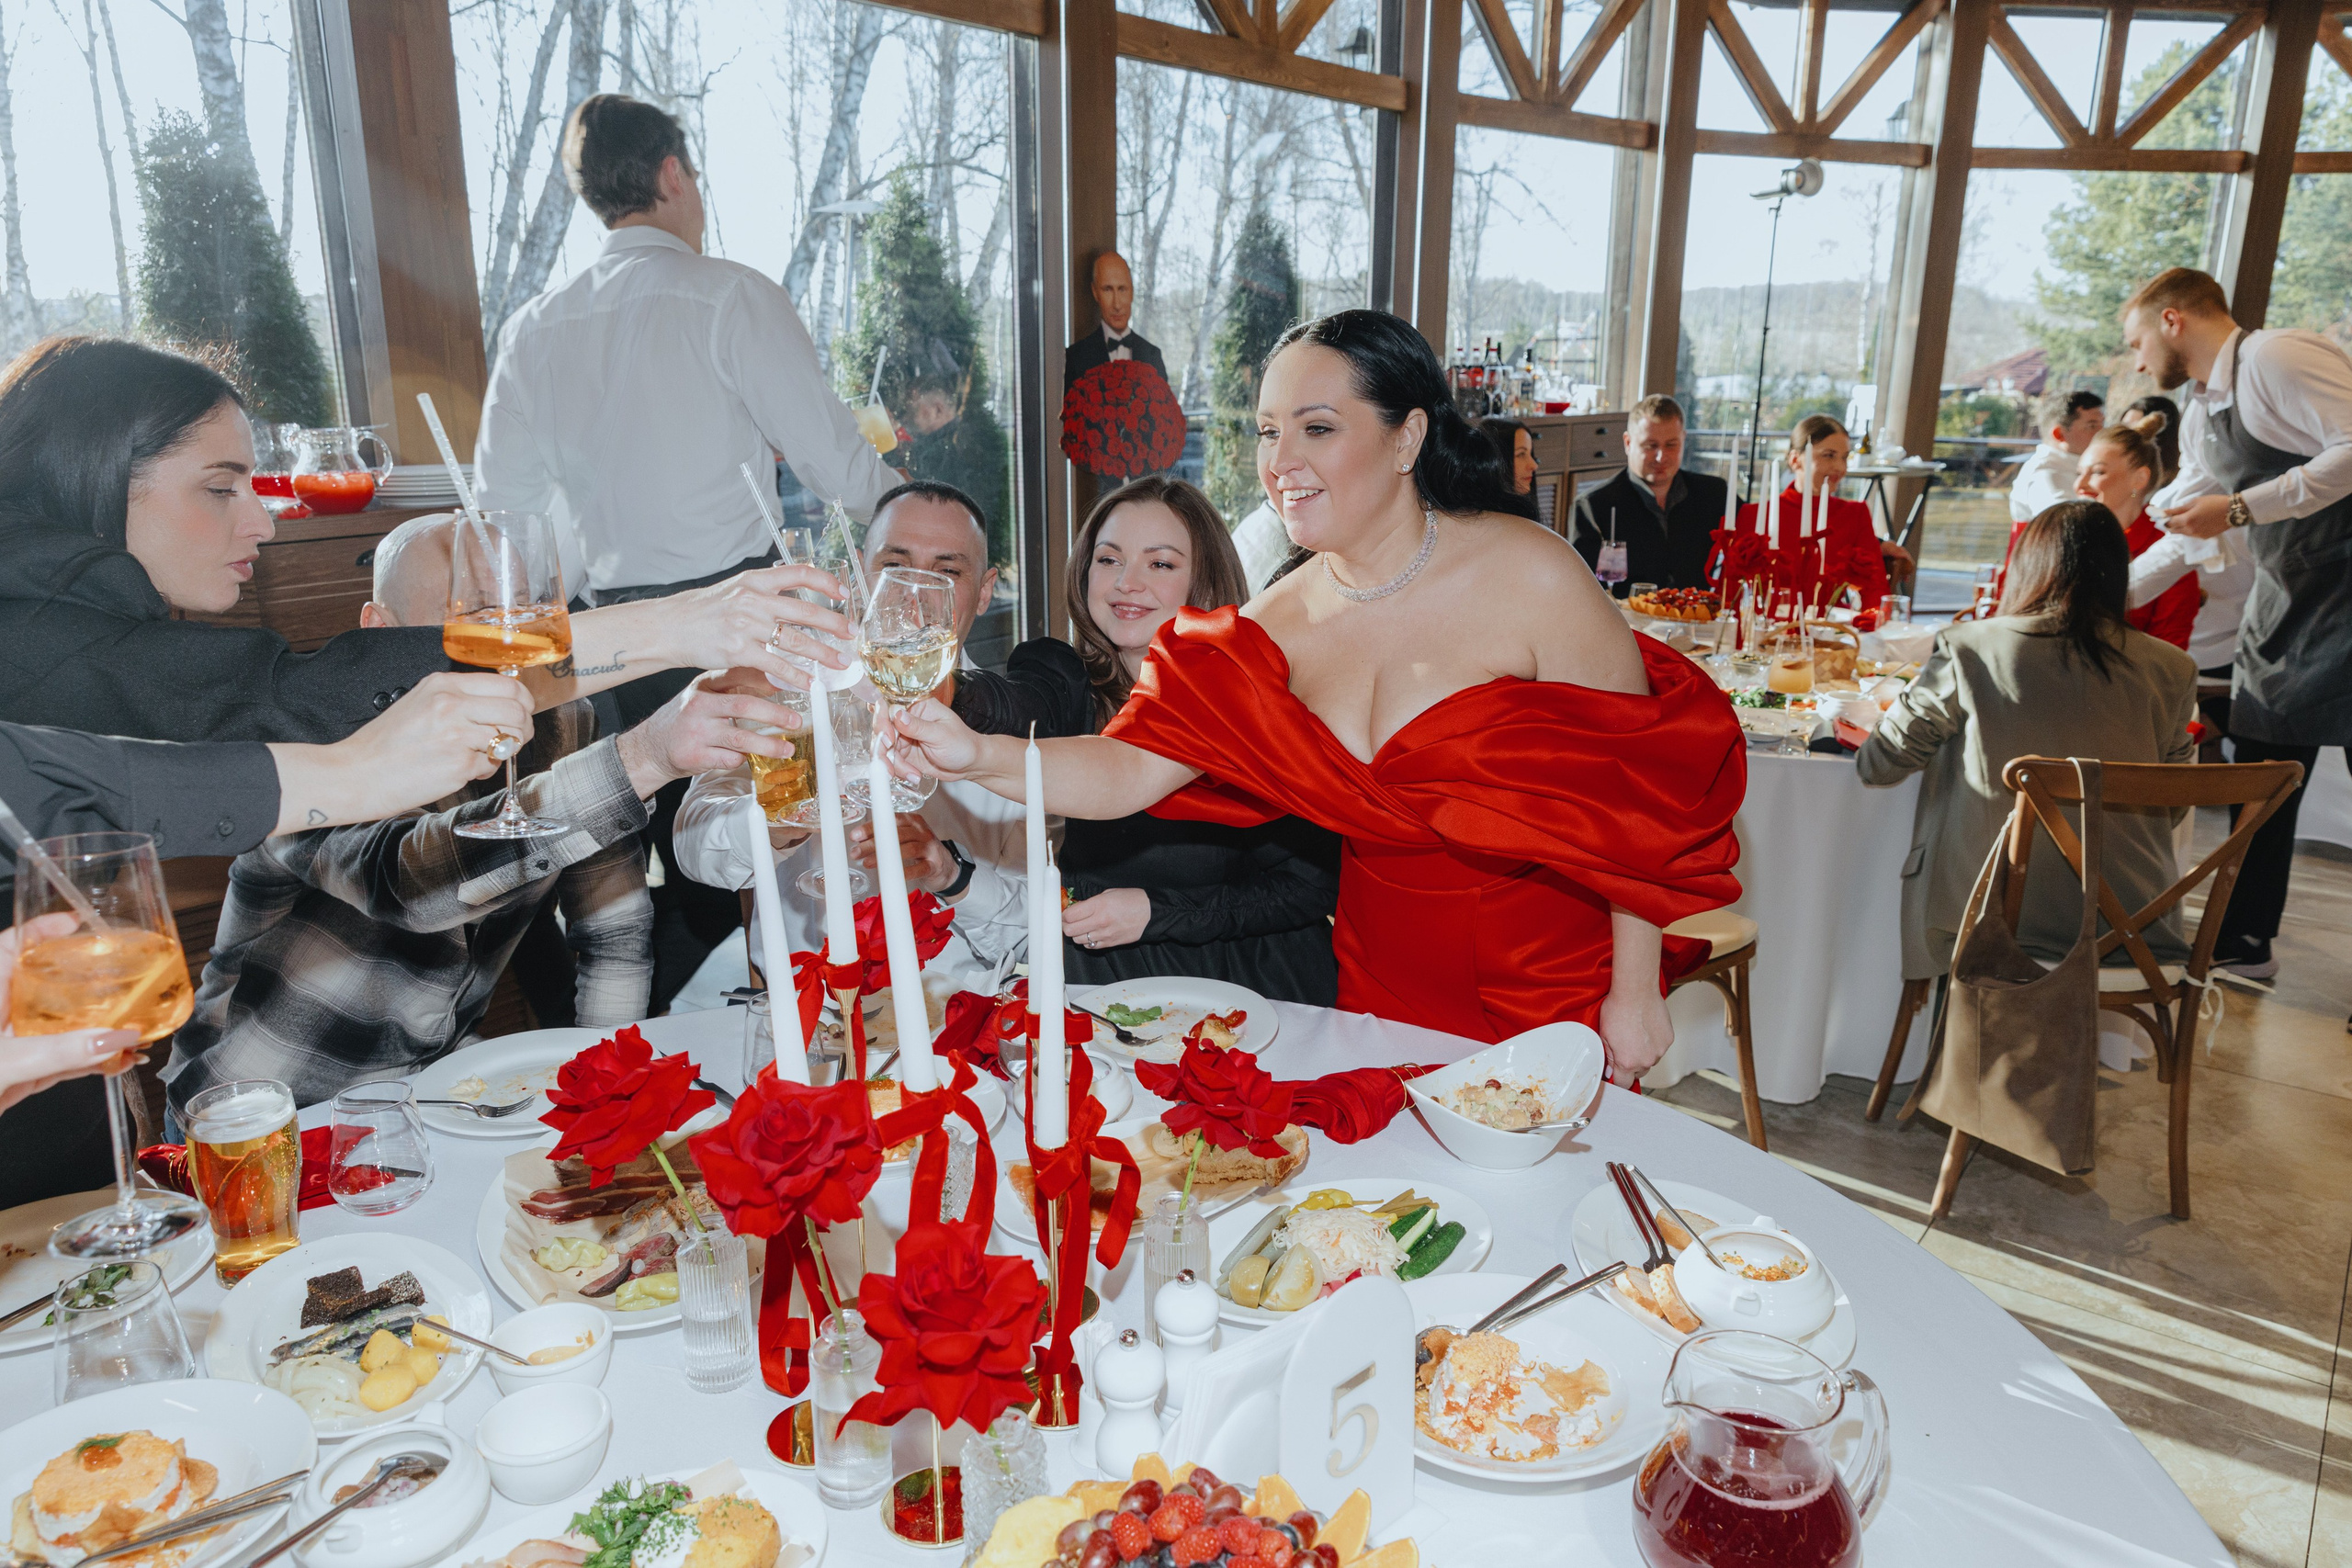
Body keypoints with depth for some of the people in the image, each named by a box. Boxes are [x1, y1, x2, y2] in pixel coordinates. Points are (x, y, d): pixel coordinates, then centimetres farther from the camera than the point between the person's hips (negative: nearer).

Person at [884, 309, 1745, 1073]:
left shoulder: (1532, 580, -16)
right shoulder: (1276, 626, -5)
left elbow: (1634, 788, -11)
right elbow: (1129, 769, -13)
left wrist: (1635, 989, -10)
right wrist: (980, 756, -30)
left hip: (1555, 989, -3)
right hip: (1382, 987, 4)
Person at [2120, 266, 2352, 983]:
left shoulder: (2279, 358, -15)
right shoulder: (2201, 411, 14)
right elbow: (2181, 535, 19)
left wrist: (2240, 507, -24)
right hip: (2285, 593, 10)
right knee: (2258, 769, 12)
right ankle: (2243, 942, 22)